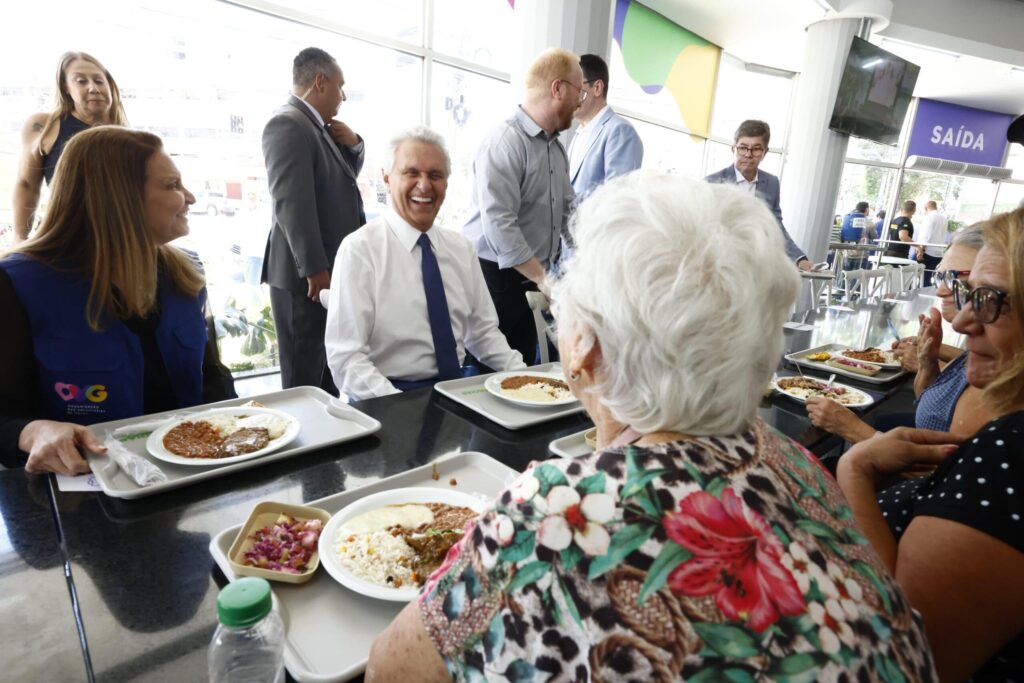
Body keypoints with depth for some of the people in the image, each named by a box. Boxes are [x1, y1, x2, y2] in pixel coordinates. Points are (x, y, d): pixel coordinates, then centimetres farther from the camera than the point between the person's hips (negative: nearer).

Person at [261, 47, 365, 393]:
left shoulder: (319, 125, 16)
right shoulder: (288, 123, -13)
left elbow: (346, 176, 28)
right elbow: (292, 203, -21)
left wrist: (353, 144, 7)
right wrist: (314, 269, -23)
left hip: (332, 268, 10)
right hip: (307, 274, -10)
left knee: (329, 372, 18)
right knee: (304, 380, 0)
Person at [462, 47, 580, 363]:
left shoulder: (557, 147, 15)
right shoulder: (505, 141, -14)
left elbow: (567, 213, 18)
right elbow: (499, 225, -23)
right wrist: (543, 277, -19)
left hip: (532, 280, 8)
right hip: (494, 278, -8)